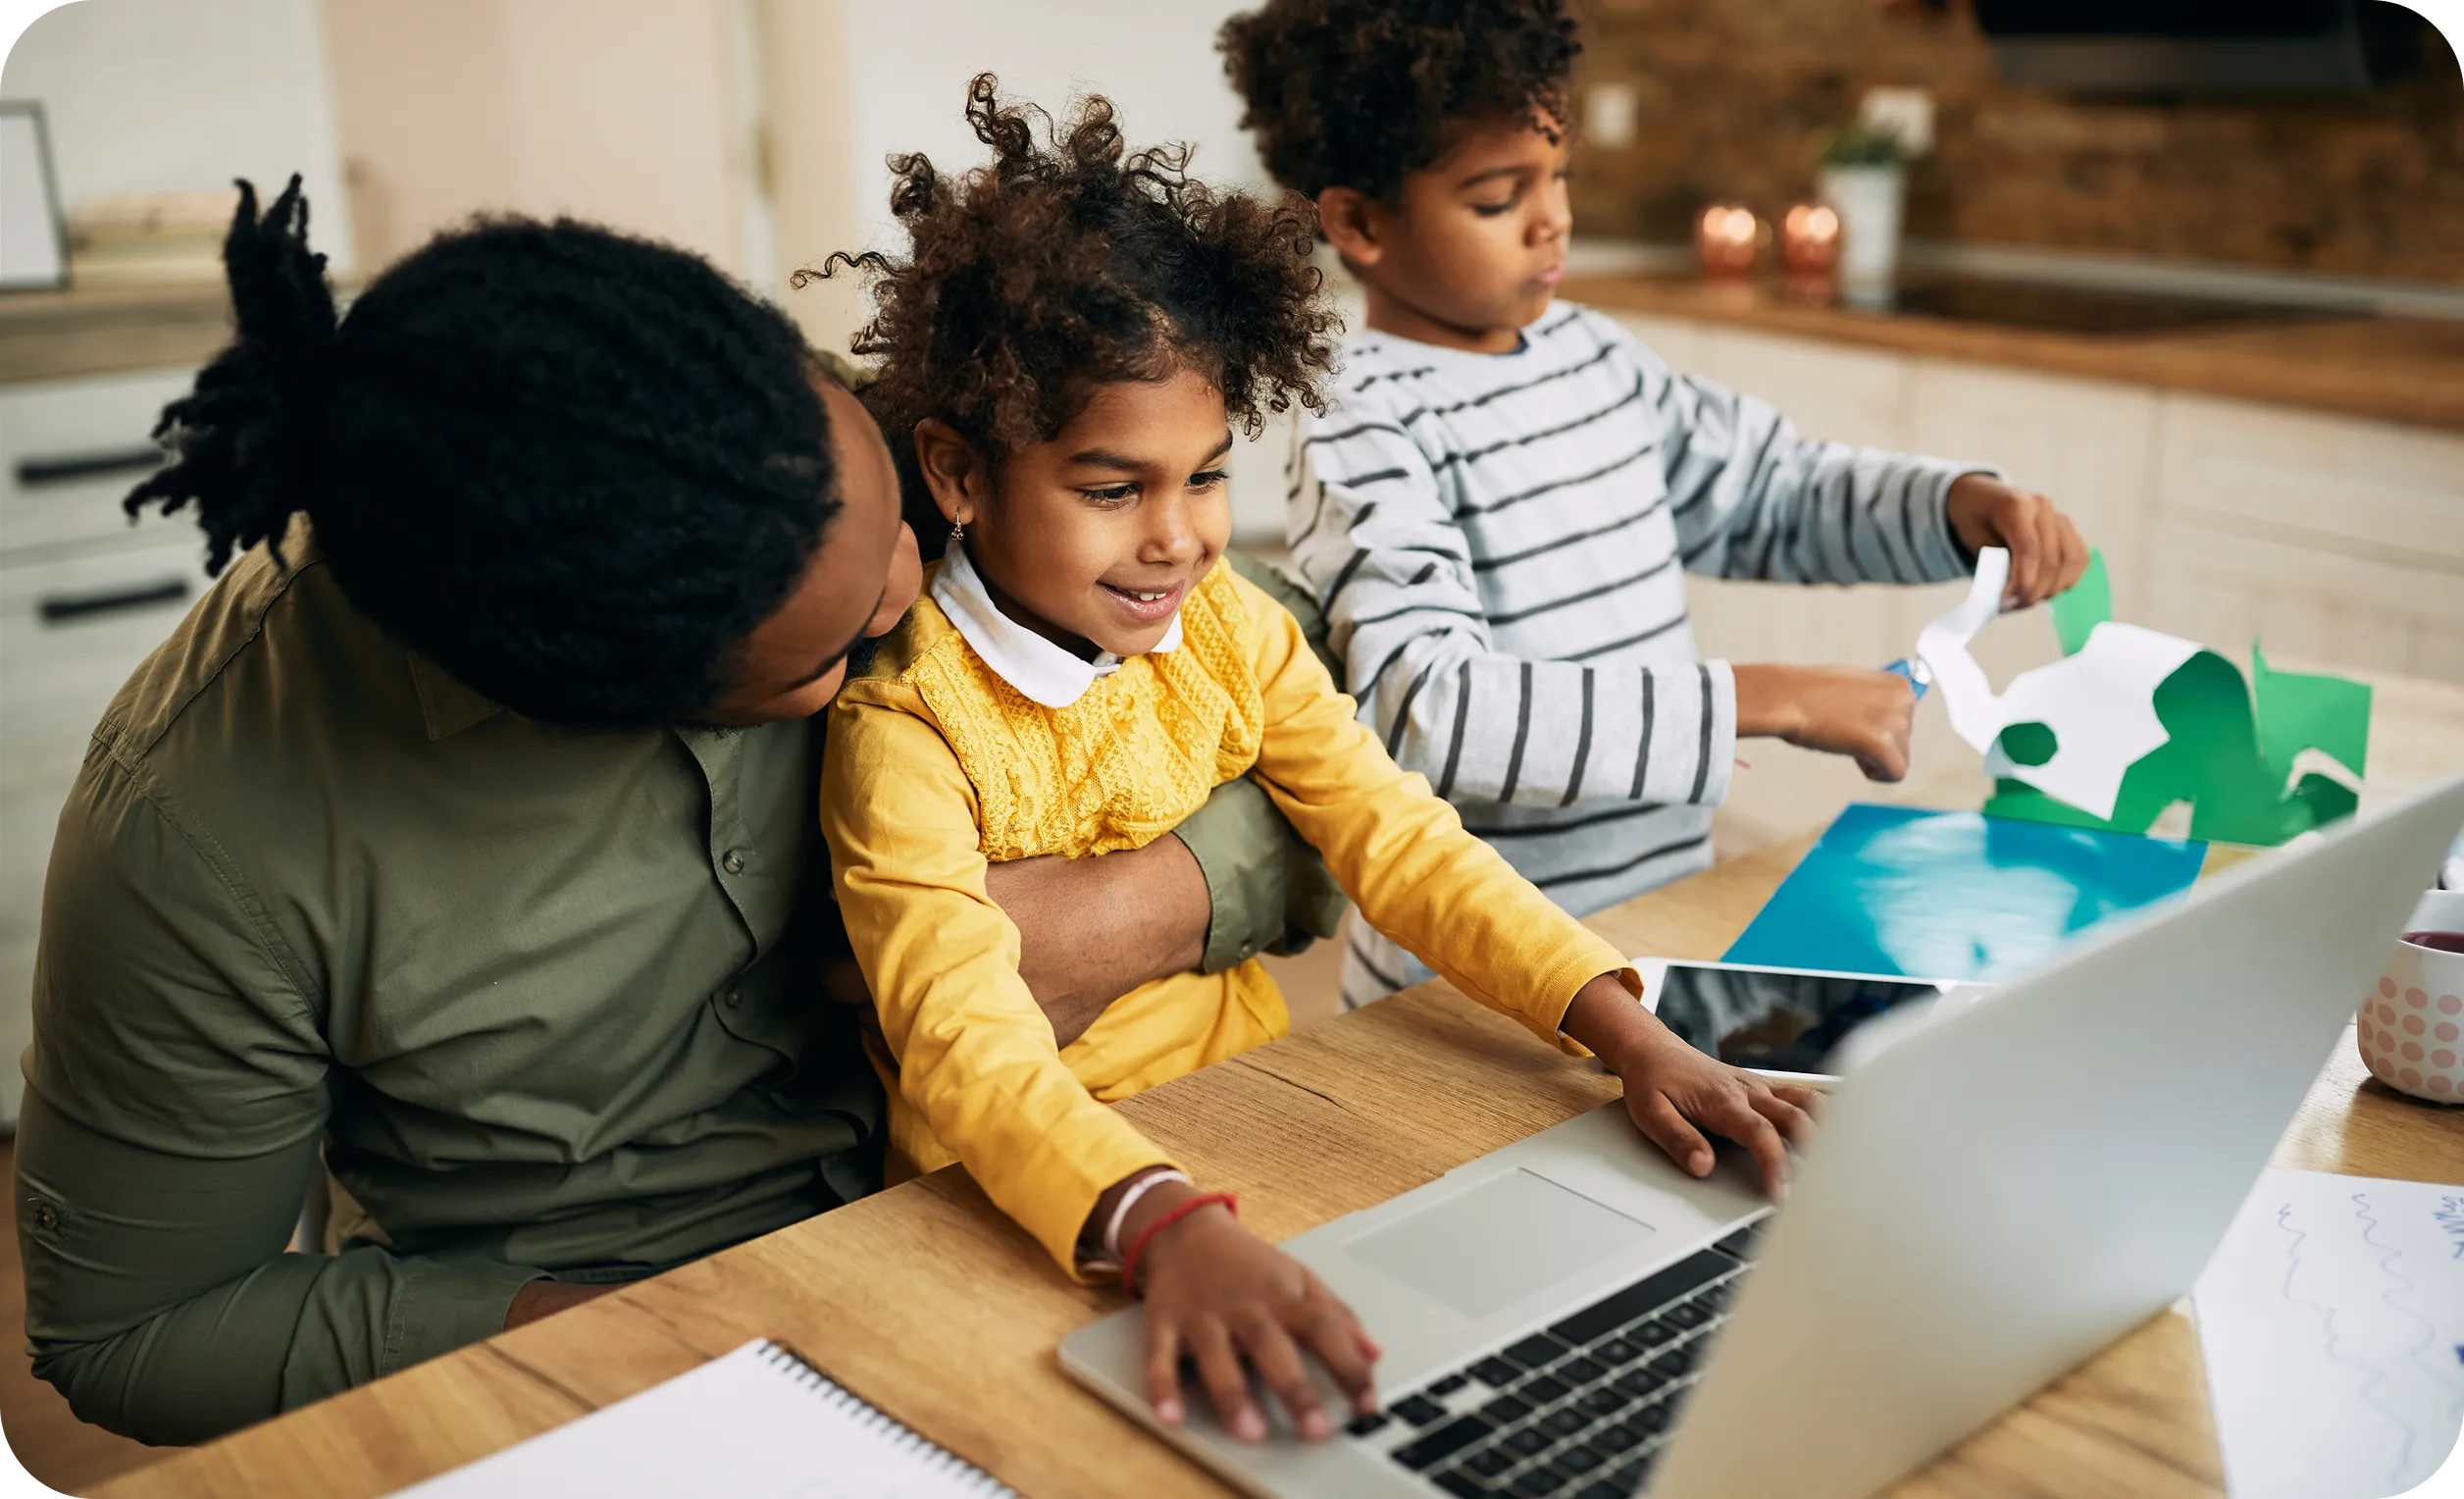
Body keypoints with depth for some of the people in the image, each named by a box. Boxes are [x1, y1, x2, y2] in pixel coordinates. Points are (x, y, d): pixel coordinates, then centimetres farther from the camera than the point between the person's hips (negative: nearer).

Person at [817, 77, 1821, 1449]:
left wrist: (1630, 1033, -17)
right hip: (1039, 1215, -4)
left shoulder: (1227, 628, 1)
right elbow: (970, 1050, -29)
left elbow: (1401, 840, -2)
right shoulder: (907, 722, -17)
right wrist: (1168, 1228, -48)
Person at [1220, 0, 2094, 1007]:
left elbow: (1778, 491, 23)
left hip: (1667, 927, 7)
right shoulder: (1363, 439, -14)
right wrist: (1766, 702, -26)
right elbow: (1433, 716, -29)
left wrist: (1960, 504, 4)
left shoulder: (1591, 356, 10)